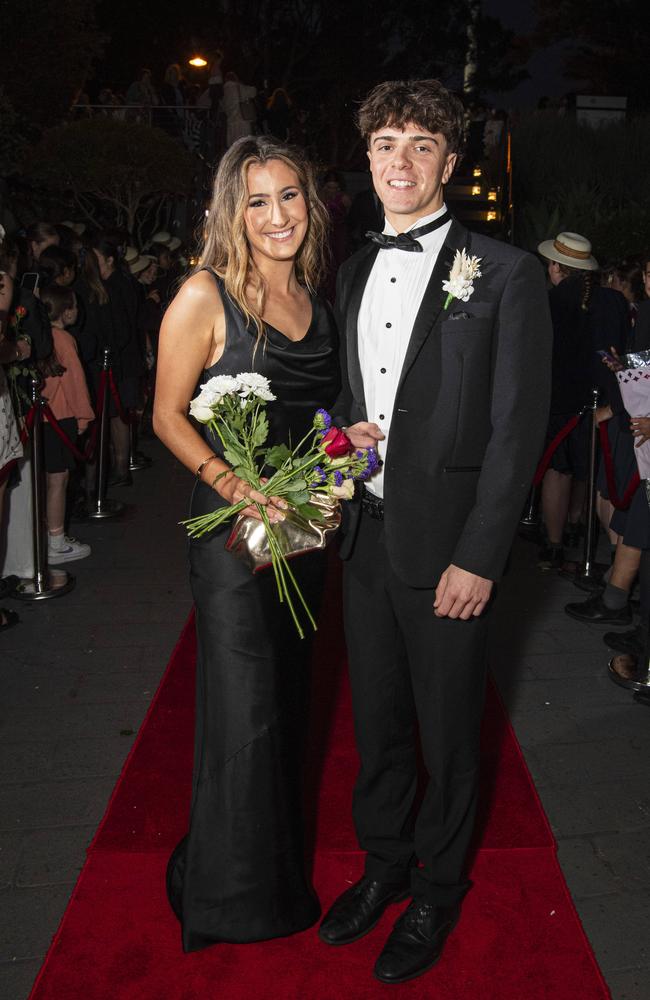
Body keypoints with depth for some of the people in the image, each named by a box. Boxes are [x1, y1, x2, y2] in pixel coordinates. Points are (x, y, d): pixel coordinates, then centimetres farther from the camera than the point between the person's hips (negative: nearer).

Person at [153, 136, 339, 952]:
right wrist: (228, 480, -23)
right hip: (234, 522, -6)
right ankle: (234, 893, 27)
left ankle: (283, 868, 41)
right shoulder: (205, 296, -11)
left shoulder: (316, 296, 8)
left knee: (288, 695, 19)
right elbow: (168, 415, -10)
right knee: (244, 709, 1)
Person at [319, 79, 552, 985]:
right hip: (365, 535, 6)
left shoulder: (506, 274, -8)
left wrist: (479, 559, -15)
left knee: (448, 733, 12)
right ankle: (385, 865, 42)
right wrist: (345, 434, -4)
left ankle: (438, 892, 35)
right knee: (375, 721, 18)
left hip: (447, 545, -5)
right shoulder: (354, 272, 11)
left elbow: (518, 428, -11)